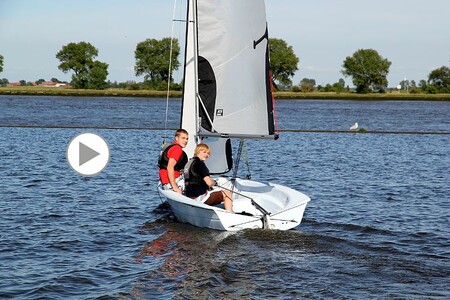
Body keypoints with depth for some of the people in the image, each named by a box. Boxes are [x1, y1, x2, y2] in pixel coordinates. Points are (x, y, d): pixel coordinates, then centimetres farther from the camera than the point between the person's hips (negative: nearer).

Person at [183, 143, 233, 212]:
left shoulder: (188, 163, 13)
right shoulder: (199, 163, -15)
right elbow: (209, 183, -21)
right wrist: (214, 183, 2)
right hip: (199, 197, -10)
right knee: (227, 194, 1)